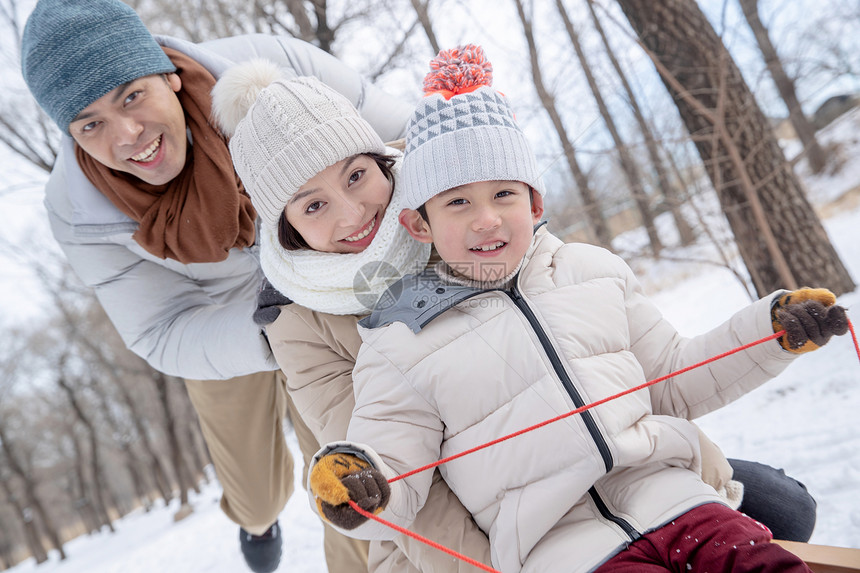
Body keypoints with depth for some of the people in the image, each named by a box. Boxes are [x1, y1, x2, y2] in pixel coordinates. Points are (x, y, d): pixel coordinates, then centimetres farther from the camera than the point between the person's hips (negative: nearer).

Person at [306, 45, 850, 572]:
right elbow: (394, 482, 0)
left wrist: (777, 328, 11)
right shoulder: (401, 344, 0)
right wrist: (349, 481, -23)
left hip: (660, 489, 4)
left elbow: (673, 381, 19)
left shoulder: (595, 271, 11)